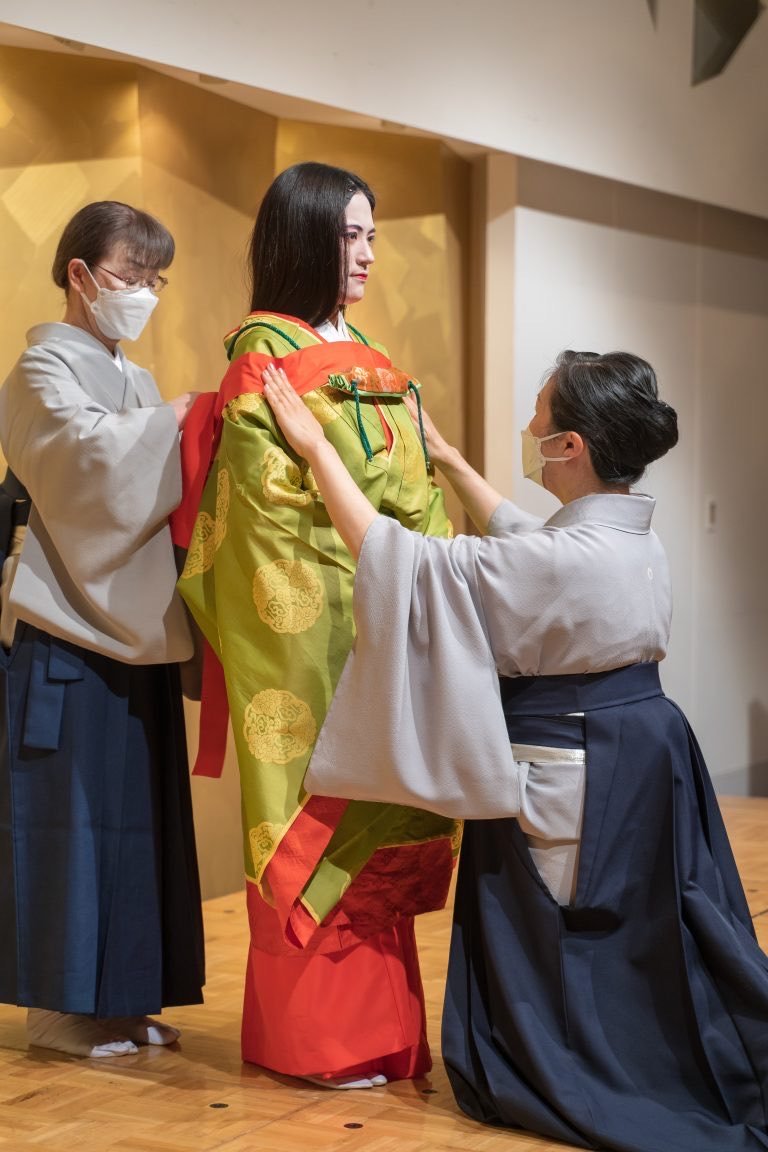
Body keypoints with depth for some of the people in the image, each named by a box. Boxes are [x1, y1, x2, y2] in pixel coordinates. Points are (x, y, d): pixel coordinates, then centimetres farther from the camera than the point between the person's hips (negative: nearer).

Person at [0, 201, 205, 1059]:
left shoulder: (133, 383, 18)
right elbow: (93, 457, -23)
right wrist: (180, 419, -14)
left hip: (134, 625, 8)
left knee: (135, 810, 8)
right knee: (69, 811, -4)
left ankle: (123, 996, 15)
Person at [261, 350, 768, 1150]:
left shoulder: (560, 559, -24)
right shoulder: (636, 544, 3)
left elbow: (395, 559, -21)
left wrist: (315, 446, -13)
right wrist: (446, 458, 32)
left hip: (565, 790, -8)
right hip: (642, 773, 8)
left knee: (549, 971, 7)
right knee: (635, 961, 17)